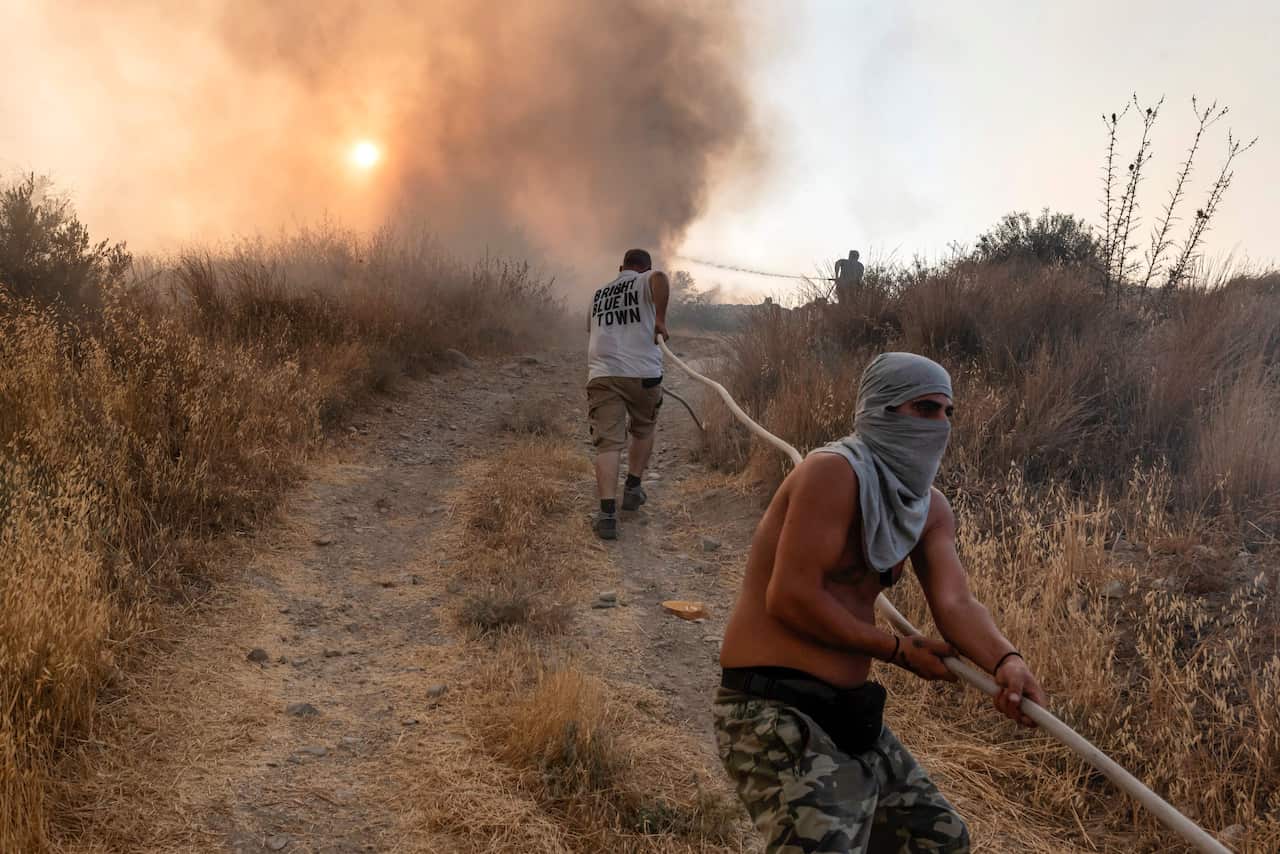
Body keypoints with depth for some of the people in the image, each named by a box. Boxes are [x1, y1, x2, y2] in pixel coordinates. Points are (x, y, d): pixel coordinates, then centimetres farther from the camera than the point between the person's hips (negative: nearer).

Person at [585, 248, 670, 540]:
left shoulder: (599, 294, 24)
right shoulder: (646, 281, 9)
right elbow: (661, 277, -17)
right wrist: (660, 318, -14)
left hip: (602, 374, 2)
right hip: (643, 373, -2)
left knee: (608, 443, -7)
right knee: (643, 431, 24)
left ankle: (607, 514, -19)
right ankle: (632, 489, 27)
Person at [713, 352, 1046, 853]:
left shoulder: (930, 509, 10)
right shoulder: (835, 472, -18)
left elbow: (954, 600, -5)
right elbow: (790, 598, -24)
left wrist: (1005, 661, -27)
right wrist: (898, 651, -13)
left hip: (844, 711, 10)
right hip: (772, 711, -10)